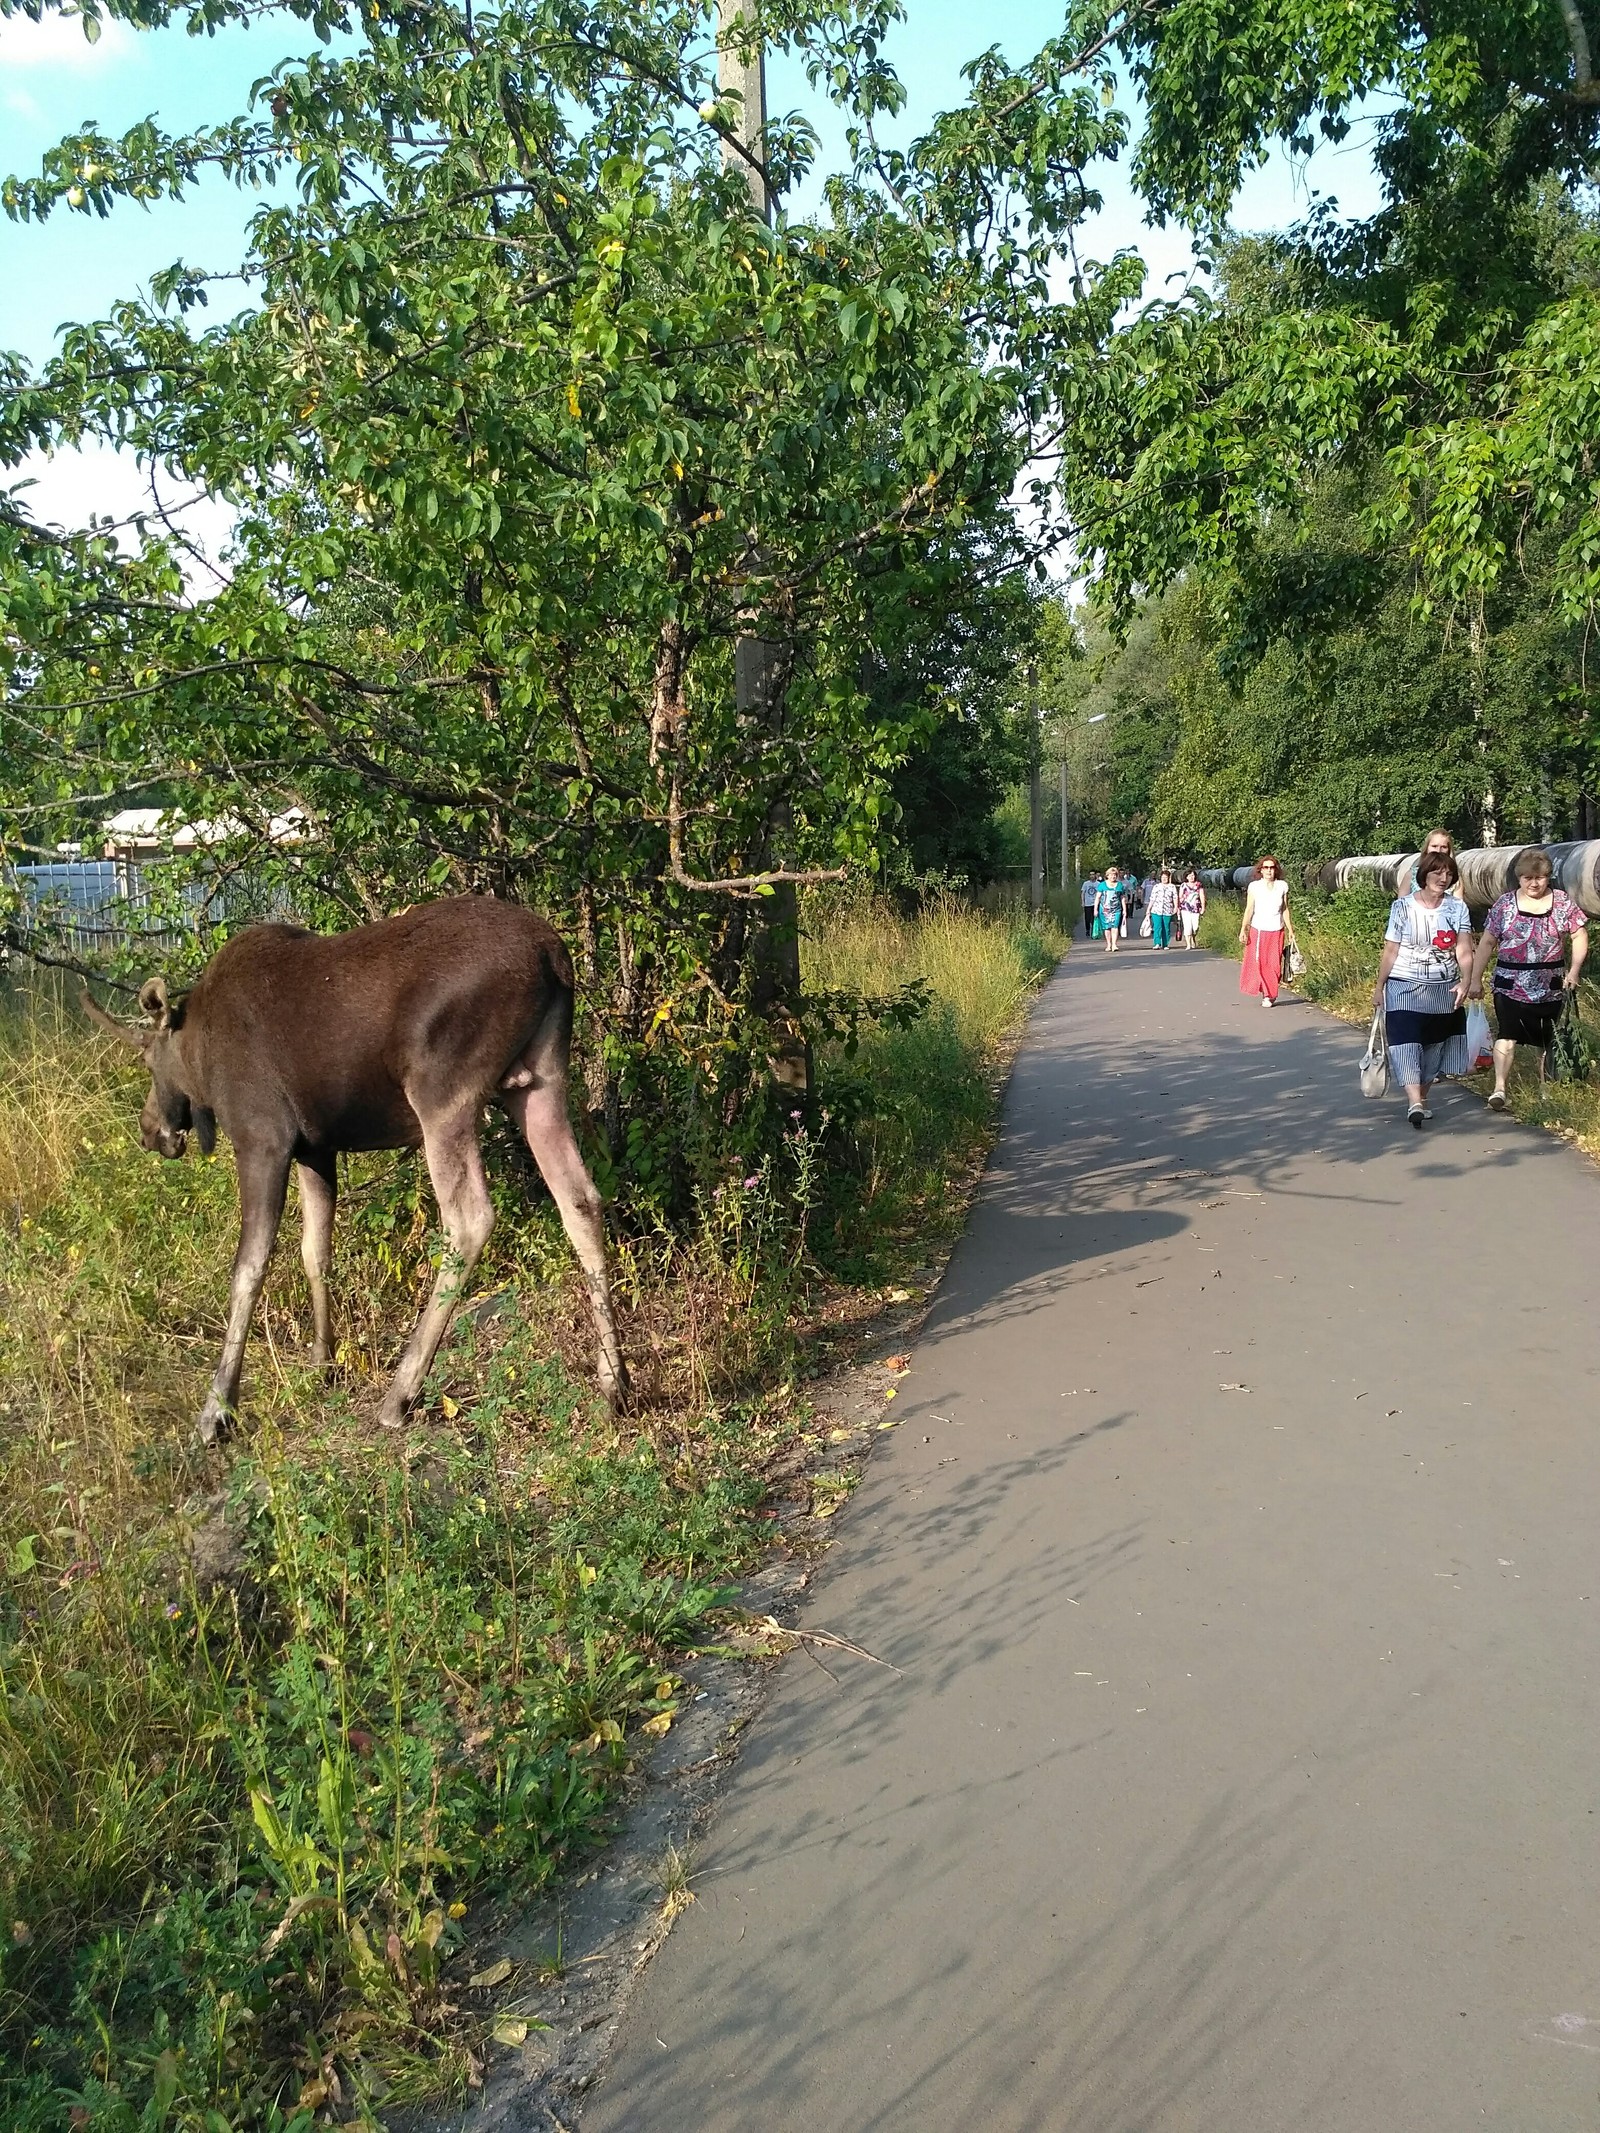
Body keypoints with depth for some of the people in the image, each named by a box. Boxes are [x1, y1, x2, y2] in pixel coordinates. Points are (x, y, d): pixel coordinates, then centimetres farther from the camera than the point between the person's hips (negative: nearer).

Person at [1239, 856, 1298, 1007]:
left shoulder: (1282, 886, 4)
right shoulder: (1254, 886, 0)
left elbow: (1285, 910, 10)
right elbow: (1249, 909, 0)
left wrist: (1291, 931, 8)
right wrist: (1243, 929, -8)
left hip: (1276, 931, 1)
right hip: (1258, 930, -1)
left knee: (1274, 964, -1)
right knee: (1257, 962, -7)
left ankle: (1270, 995, 11)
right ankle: (1267, 993, 4)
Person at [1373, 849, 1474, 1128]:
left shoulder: (1457, 908, 1)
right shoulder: (1403, 907, -4)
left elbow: (1464, 950, -6)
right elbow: (1390, 951, 0)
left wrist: (1465, 982, -22)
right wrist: (1379, 987, 3)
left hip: (1444, 990, 3)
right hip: (1405, 988, -2)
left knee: (1435, 1046, 9)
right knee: (1407, 1042, -15)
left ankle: (1421, 1097, 24)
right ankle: (1414, 1103, -22)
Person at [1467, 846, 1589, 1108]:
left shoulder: (1562, 902, 2)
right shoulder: (1504, 904, 0)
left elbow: (1580, 935, 6)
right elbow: (1487, 943, 1)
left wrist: (1573, 971, -2)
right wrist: (1476, 979, 0)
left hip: (1550, 987, 2)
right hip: (1511, 986, -2)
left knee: (1548, 1040, 12)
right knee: (1507, 1035, -17)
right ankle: (1499, 1088, -21)